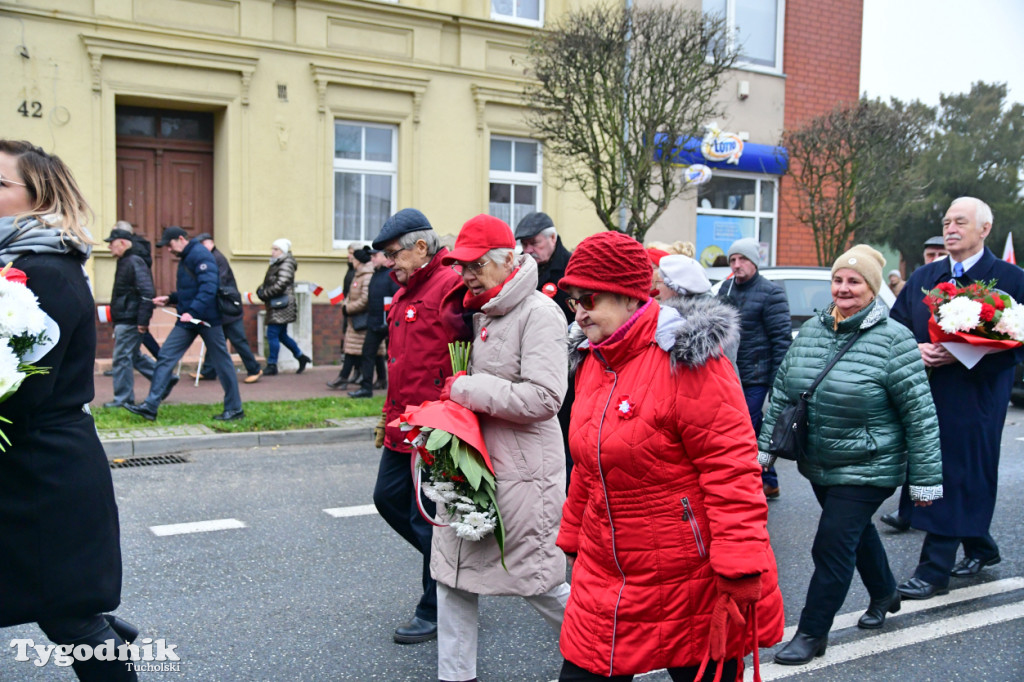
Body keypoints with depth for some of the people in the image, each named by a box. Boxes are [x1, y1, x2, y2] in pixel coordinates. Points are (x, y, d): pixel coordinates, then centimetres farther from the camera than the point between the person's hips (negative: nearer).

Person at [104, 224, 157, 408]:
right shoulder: (124, 262, 16)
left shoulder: (135, 263, -16)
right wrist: (114, 309, 21)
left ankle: (123, 398, 5)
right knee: (134, 356, 16)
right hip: (123, 320, 10)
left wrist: (143, 321, -24)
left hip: (129, 321, -10)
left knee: (122, 358, -4)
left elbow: (147, 293, -23)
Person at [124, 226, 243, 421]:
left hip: (207, 319, -9)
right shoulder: (185, 258, 16)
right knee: (165, 356, 3)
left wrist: (192, 312, -30)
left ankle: (234, 409, 12)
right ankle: (150, 405, 4)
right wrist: (169, 299, 11)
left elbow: (209, 288, -25)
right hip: (188, 320, 9)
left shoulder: (201, 255, -14)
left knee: (221, 363, 1)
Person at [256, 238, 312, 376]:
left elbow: (281, 285, -21)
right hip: (276, 306, 10)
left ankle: (272, 365, -3)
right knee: (281, 335, 15)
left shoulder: (286, 264, -11)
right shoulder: (276, 264, 18)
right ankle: (301, 357, 26)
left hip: (281, 305, -10)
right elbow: (268, 283, 23)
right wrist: (260, 290, 3)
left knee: (272, 334, -9)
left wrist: (264, 294, -15)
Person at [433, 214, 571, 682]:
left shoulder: (539, 313, -15)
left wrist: (466, 389, -18)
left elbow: (543, 398, -24)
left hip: (522, 471, -8)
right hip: (476, 463, 8)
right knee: (453, 571, 12)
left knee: (537, 579, 5)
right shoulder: (482, 312, 11)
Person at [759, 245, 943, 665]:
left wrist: (925, 479, -12)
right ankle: (884, 594, 49)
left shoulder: (893, 340, -16)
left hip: (867, 469, -6)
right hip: (818, 465, 6)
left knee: (832, 547, -5)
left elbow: (920, 415, -14)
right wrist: (765, 447, 7)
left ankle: (812, 633, 11)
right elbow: (782, 392, 8)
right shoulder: (810, 331, 1)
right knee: (857, 532, 23)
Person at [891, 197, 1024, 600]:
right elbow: (895, 325, 12)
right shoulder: (923, 277, 12)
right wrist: (914, 349, -8)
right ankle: (980, 549, 35)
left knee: (956, 477, -4)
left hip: (975, 397, -6)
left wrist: (962, 355, -20)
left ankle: (934, 572, 2)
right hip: (926, 392, 6)